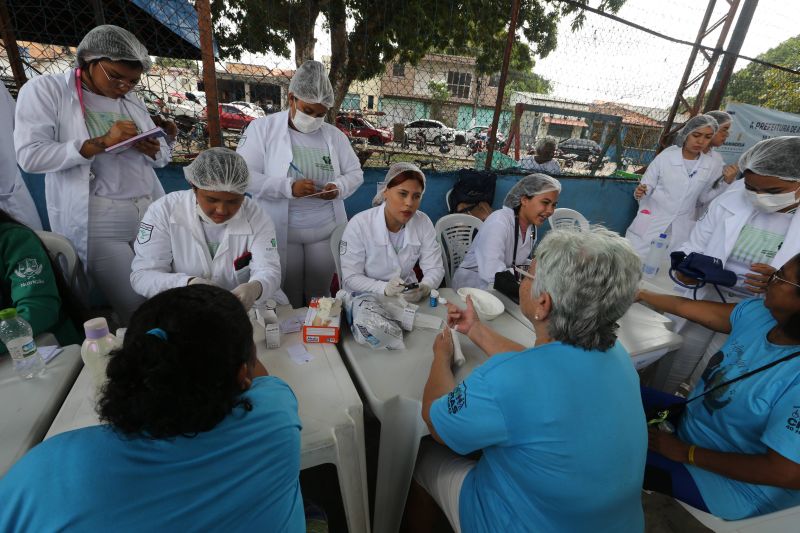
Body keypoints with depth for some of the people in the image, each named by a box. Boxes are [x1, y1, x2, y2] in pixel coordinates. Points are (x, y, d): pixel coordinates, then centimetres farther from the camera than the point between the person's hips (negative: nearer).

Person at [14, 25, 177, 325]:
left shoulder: (131, 101, 16)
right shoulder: (45, 90, 1)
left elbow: (163, 157, 17)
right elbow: (30, 156, -8)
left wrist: (152, 149, -6)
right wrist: (101, 143, -18)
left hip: (150, 215, 5)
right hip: (97, 224, -5)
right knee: (137, 310, -6)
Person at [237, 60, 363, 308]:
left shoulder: (335, 135, 7)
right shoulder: (262, 128, -3)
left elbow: (355, 173, 10)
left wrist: (339, 186, -13)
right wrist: (288, 187, -23)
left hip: (326, 231, 3)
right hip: (281, 232, -2)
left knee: (320, 296, 15)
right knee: (288, 301, 9)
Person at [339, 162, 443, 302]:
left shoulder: (423, 223, -7)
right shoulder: (359, 225, -16)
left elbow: (435, 269, -6)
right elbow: (350, 278, -13)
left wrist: (424, 288, -27)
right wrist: (385, 289, -30)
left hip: (408, 297, 3)